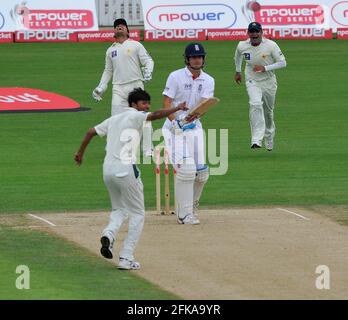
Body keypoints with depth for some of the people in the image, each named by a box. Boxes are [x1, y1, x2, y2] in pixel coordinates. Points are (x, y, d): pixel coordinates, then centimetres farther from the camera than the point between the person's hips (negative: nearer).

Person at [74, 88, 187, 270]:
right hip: (125, 169, -7)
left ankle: (109, 234, -9)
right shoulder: (135, 116, -1)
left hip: (107, 171, 7)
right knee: (137, 214, 4)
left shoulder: (113, 119, 19)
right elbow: (154, 115, -19)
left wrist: (80, 152, 36)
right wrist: (176, 109, -25)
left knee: (119, 210, 23)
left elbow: (91, 132, 24)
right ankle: (126, 258, -4)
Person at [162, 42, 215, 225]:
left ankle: (191, 207, 27)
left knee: (202, 172, 4)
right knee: (186, 169, -16)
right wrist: (176, 123, -22)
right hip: (174, 126, -5)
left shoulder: (208, 81, 4)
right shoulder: (176, 77, -7)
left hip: (194, 126, 5)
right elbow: (166, 103, -10)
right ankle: (184, 214, -11)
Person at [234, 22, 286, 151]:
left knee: (268, 111, 16)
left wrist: (265, 68, -24)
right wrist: (238, 71, 25)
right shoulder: (242, 46, -9)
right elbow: (238, 55, 16)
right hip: (252, 82, -1)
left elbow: (283, 63, -13)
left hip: (269, 82, 1)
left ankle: (269, 139, 42)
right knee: (255, 105, -27)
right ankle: (257, 140, -36)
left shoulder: (271, 45, -16)